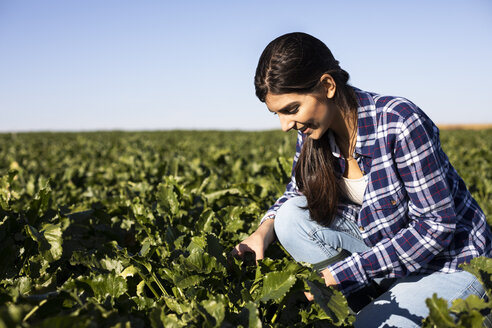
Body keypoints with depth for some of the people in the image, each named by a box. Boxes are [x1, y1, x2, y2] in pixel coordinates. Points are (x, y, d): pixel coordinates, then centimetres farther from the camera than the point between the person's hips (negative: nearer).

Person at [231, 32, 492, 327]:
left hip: (450, 263, -6)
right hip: (381, 241, 6)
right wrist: (266, 228, -14)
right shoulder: (313, 131, -8)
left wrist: (344, 273, -26)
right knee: (292, 216, -13)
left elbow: (437, 226, -25)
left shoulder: (399, 123, -27)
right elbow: (298, 192, 8)